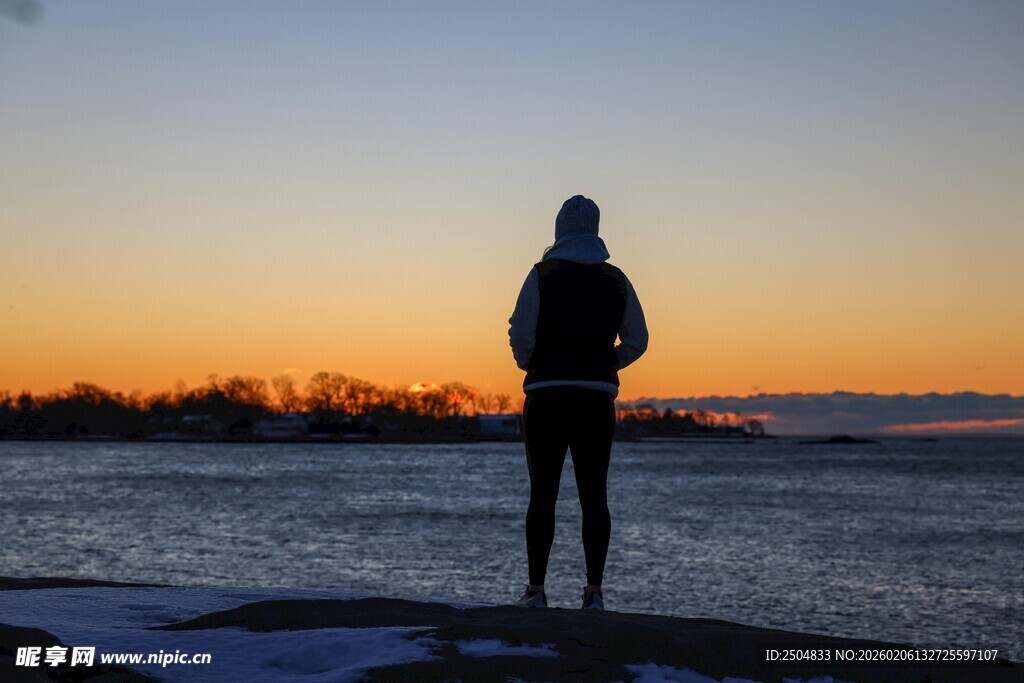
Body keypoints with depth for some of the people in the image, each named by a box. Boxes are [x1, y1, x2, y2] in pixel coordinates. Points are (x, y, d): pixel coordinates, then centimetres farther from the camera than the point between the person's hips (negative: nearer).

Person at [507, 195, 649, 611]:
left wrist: (529, 365, 11)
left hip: (547, 395, -2)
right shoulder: (615, 280, 6)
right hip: (598, 397, 2)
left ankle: (536, 589, 2)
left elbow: (521, 336, -8)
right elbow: (637, 341, 7)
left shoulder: (543, 275, -3)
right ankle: (594, 591, 3)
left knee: (543, 494, 2)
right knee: (594, 495, 4)